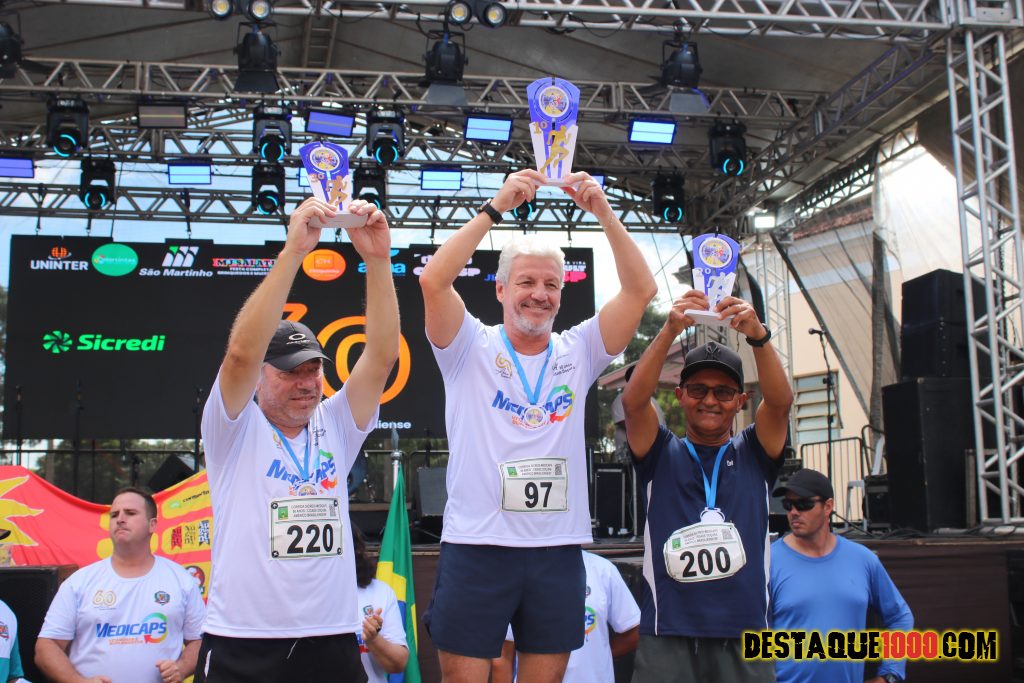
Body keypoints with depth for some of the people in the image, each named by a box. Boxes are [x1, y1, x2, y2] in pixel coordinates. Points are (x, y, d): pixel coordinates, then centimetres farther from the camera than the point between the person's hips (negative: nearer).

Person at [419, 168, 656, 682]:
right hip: (476, 545, -3)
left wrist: (604, 214, -8)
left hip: (559, 550, 3)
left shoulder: (577, 353, 9)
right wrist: (495, 208, -15)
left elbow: (641, 290, 0)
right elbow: (433, 281, -15)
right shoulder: (471, 349, 2)